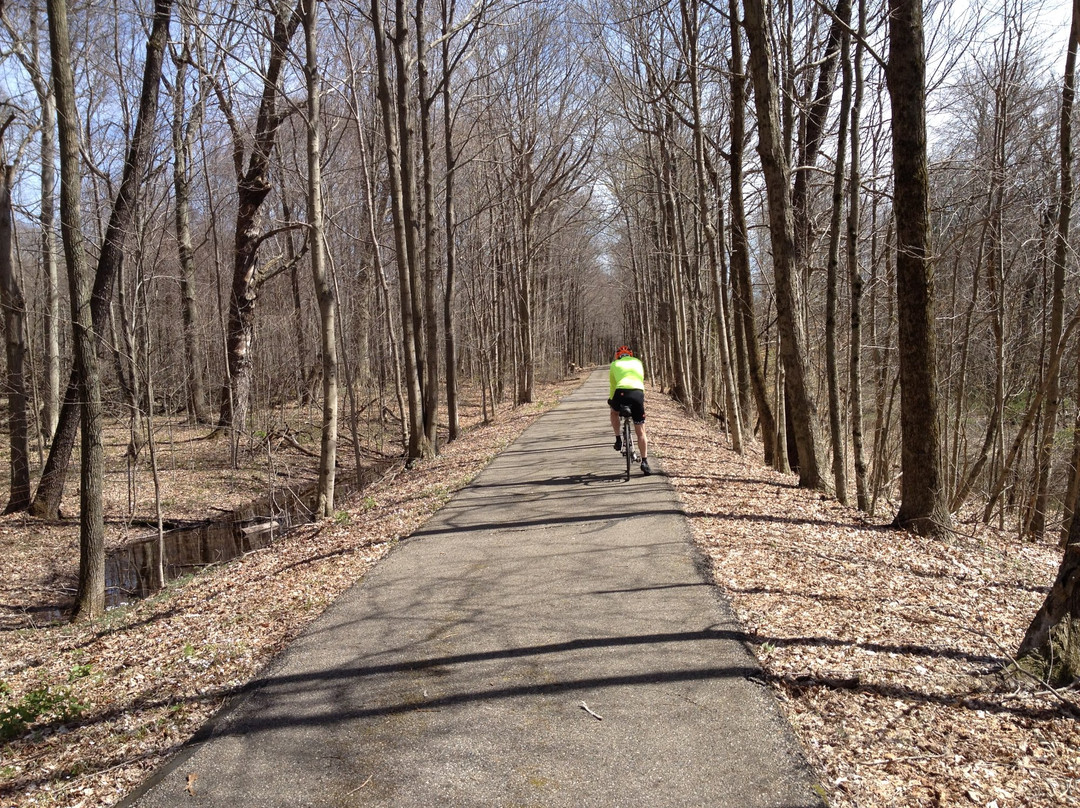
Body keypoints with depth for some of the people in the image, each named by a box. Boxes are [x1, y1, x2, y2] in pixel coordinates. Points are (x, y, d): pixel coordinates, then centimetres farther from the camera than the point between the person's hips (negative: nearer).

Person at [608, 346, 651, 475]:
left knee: (614, 412, 35)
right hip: (638, 393, 1)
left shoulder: (614, 364, 24)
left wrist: (611, 400, 41)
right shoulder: (637, 362, 29)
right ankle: (644, 462, 8)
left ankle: (618, 439, 22)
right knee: (640, 431, 11)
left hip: (621, 392, -1)